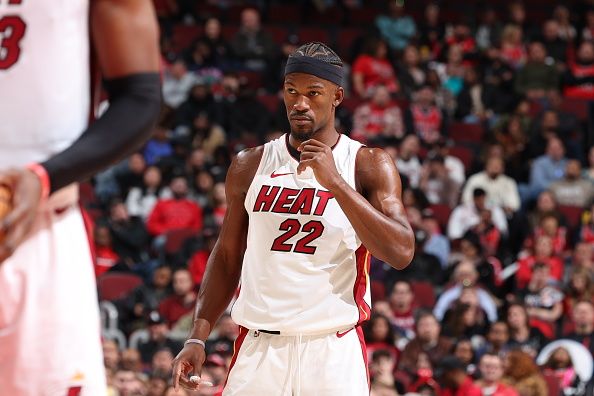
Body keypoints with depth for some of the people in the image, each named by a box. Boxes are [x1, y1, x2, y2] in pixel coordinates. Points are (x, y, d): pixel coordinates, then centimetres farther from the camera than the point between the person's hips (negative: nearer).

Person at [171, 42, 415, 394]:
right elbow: (227, 257, 15)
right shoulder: (250, 166, 9)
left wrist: (335, 183, -18)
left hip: (334, 351, -2)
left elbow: (401, 254, -13)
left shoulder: (369, 165, 0)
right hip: (258, 348, 2)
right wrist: (198, 337, 5)